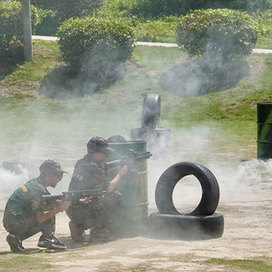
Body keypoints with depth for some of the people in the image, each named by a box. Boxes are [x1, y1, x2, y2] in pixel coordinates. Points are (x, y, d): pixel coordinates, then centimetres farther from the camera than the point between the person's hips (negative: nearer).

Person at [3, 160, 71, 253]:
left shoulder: (34, 183, 14)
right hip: (16, 223, -9)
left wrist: (58, 204, 0)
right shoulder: (38, 189, -16)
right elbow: (39, 218, -21)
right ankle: (47, 239, -2)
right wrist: (58, 209, -16)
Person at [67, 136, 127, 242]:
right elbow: (108, 188, -6)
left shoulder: (80, 163, 10)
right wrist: (120, 174, 7)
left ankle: (78, 226, 12)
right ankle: (99, 233, 1)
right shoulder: (94, 168, -15)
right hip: (83, 212, -9)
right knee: (115, 197, 0)